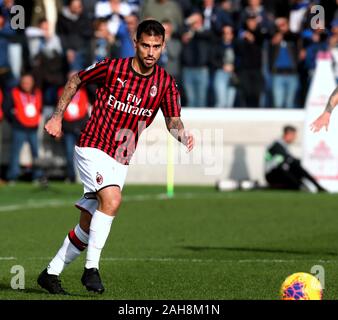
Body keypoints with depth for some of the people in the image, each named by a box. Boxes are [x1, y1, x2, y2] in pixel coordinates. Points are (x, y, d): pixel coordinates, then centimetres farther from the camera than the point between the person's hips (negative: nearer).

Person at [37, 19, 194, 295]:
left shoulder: (166, 83, -2)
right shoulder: (112, 68, -9)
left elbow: (173, 121, -5)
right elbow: (75, 81, 6)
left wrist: (182, 135, -28)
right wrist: (57, 117, 5)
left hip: (121, 160, 4)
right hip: (93, 148, -4)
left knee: (88, 226, 7)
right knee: (112, 199, -29)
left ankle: (51, 273, 22)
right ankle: (91, 268, -22)